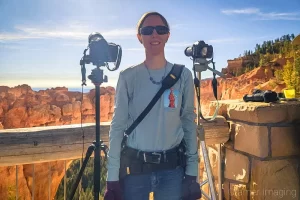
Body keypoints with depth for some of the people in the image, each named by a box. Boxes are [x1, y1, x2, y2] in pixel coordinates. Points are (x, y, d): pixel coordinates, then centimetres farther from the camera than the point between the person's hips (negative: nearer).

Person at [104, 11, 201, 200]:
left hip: (172, 168, 1)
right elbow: (118, 126, -2)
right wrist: (113, 177, -5)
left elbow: (189, 123, 1)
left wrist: (192, 172, -1)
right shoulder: (128, 77, -3)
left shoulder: (183, 75, -1)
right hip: (134, 167, 0)